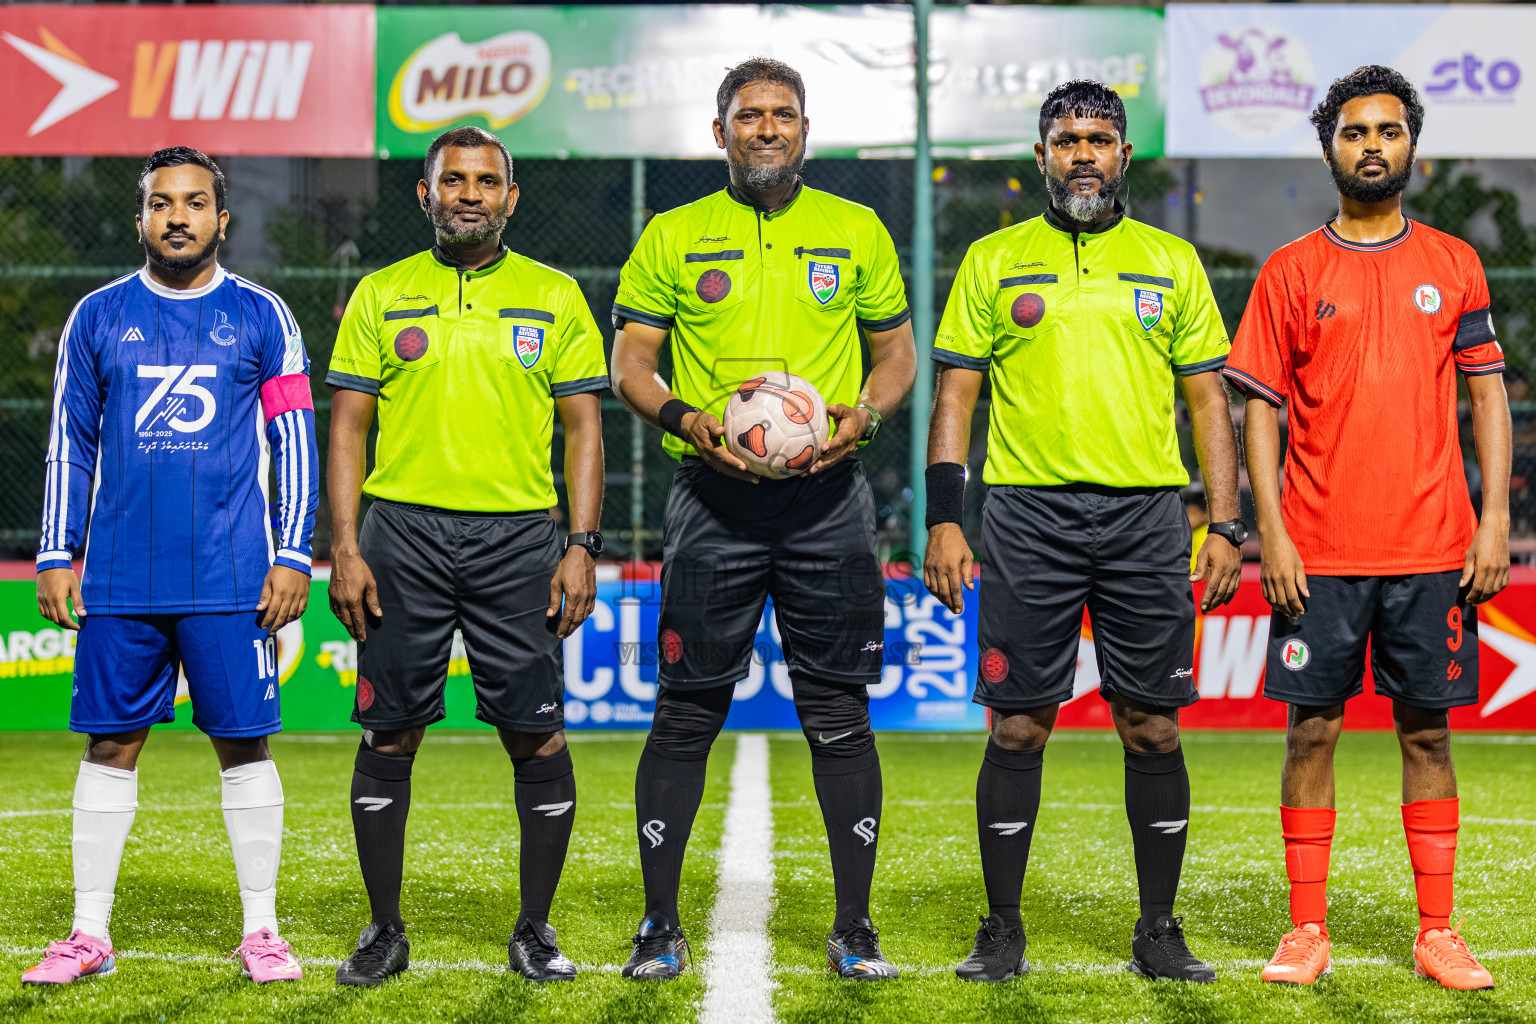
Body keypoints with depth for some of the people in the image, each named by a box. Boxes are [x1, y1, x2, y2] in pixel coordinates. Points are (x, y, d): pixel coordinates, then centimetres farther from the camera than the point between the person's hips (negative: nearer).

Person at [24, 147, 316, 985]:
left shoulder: (260, 316, 5)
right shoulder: (98, 316, 9)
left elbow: (294, 442, 5)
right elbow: (69, 444, 12)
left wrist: (293, 556, -2)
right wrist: (56, 556, 5)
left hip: (229, 577, -1)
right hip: (119, 578, 2)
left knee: (244, 743, 1)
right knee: (110, 743, 4)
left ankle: (261, 930, 10)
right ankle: (90, 933, 11)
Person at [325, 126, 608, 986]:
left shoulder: (555, 297, 8)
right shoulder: (381, 295, 8)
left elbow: (584, 428, 7)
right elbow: (349, 425, 7)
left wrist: (582, 546, -3)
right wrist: (345, 548, -3)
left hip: (519, 535, 0)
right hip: (403, 532, 0)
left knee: (537, 735, -2)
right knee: (391, 734, 2)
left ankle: (536, 930, 11)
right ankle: (386, 930, 14)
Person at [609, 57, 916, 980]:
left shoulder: (857, 231, 11)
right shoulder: (674, 237, 8)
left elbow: (897, 353, 14)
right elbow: (630, 361, 7)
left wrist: (863, 417, -6)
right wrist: (684, 418, -13)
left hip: (827, 496, 1)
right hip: (715, 494, -1)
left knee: (840, 713, 1)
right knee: (687, 713, 0)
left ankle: (855, 927, 9)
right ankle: (661, 926, 9)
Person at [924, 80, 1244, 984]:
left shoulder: (1173, 262, 11)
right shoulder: (994, 261, 9)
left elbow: (1208, 399, 10)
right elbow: (956, 394, 7)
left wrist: (1226, 525, 2)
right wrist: (944, 519, -3)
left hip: (1147, 514, 1)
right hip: (1027, 512, -1)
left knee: (1154, 729, 2)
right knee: (1019, 727, 0)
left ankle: (1159, 930, 12)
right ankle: (1002, 929, 10)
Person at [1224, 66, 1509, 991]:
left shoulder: (1455, 265, 8)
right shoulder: (1291, 273, 4)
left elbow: (1488, 393, 7)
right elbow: (1261, 408, 3)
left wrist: (1495, 515, -3)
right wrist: (1271, 534, -6)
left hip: (1431, 548, 1)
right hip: (1320, 554, -1)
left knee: (1428, 731, 5)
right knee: (1313, 731, 1)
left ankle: (1438, 934, 12)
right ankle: (1308, 931, 10)